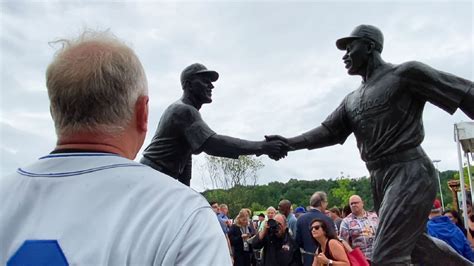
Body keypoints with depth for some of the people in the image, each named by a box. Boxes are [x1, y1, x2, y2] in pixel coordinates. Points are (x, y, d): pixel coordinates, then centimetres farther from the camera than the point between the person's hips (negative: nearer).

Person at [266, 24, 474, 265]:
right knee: (415, 246, 21)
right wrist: (290, 143, -5)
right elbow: (329, 131, 9)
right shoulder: (351, 100, 17)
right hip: (379, 179, 8)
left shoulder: (405, 73, -3)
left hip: (409, 172, -8)